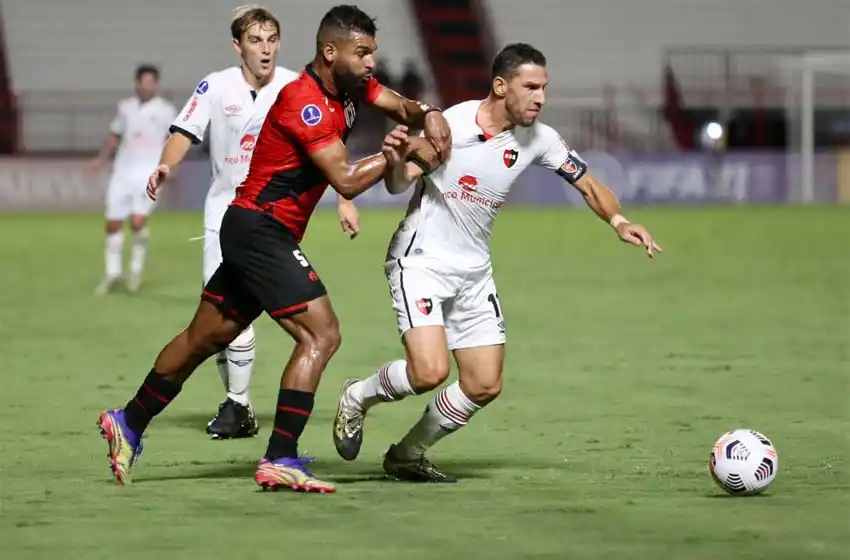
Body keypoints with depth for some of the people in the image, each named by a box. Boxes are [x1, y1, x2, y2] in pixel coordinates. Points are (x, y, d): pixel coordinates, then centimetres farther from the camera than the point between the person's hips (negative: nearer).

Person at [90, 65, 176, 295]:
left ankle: (136, 268, 3)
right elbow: (115, 136, 19)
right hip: (123, 171, 4)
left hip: (148, 174, -4)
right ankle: (113, 273, 18)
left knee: (138, 222, -19)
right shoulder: (125, 107, 11)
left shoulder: (165, 111, 1)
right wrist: (102, 158, 7)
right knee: (113, 224, 3)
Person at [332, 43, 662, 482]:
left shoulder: (537, 139, -4)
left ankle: (407, 457, 21)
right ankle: (357, 397, 7)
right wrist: (397, 160, -39)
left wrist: (618, 221, -13)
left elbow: (588, 184, 6)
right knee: (430, 371, -23)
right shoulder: (450, 125, -18)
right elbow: (398, 185, -16)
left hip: (474, 272, 6)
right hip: (420, 261, -6)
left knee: (484, 386, 2)